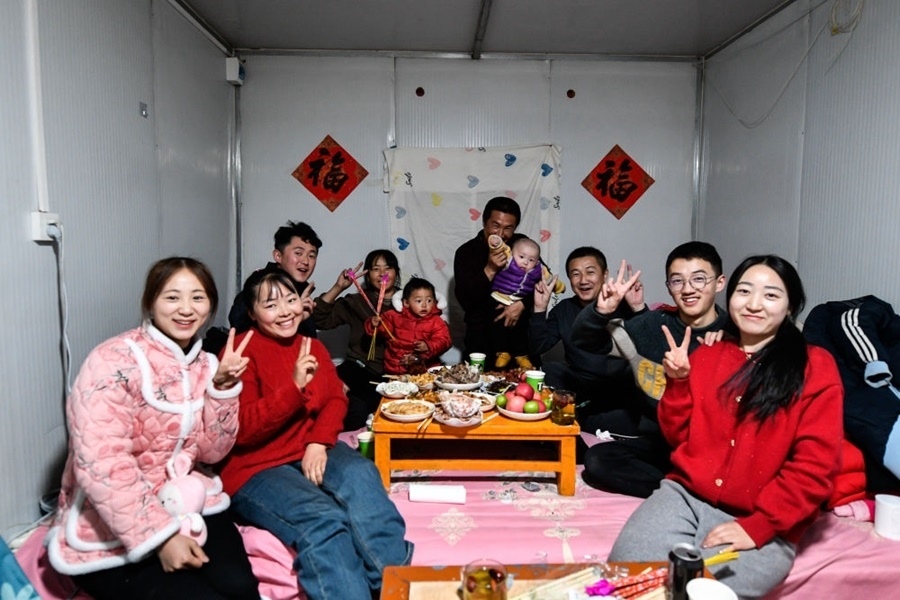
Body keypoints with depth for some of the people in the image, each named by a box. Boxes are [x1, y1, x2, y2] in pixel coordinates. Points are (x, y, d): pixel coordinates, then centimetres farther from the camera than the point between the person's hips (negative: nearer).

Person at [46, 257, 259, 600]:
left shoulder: (203, 365, 5)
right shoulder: (114, 361, -16)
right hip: (108, 530, -5)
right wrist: (161, 536, -25)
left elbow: (211, 452, 3)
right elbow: (101, 465, -23)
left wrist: (223, 386, -11)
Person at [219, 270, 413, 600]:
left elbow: (336, 399, 6)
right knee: (323, 519, -31)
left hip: (311, 452, 5)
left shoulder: (312, 346, 11)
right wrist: (295, 387, -27)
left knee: (360, 473, -28)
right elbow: (242, 430, -14)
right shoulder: (243, 351, -8)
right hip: (256, 467, -4)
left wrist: (319, 442, -13)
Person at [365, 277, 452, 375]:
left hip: (426, 364, -1)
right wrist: (374, 325, -7)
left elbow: (443, 341, -6)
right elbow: (383, 327, 16)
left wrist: (428, 346, -24)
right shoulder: (395, 316, 8)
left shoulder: (437, 322, 3)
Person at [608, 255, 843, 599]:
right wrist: (678, 382, -4)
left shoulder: (815, 367, -1)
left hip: (765, 525, -3)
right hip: (686, 495, 3)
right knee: (626, 571, -20)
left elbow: (814, 467, -7)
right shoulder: (705, 357, 11)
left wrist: (756, 526, -14)